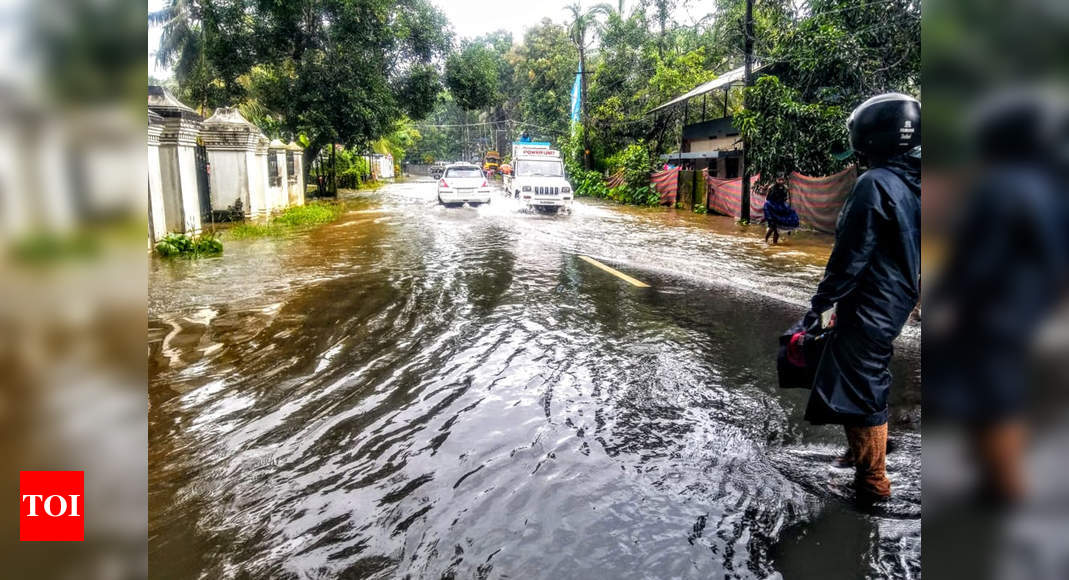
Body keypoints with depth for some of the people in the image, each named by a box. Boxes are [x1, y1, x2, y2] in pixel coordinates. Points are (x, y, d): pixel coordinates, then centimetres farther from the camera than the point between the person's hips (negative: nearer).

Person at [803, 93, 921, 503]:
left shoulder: (875, 184, -20)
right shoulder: (913, 184, 8)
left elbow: (851, 255, -20)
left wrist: (825, 301, -11)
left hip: (869, 306, -9)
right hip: (898, 301, 10)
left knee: (861, 388, 1)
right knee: (869, 378, 25)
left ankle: (872, 482, 11)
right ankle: (863, 451, 42)